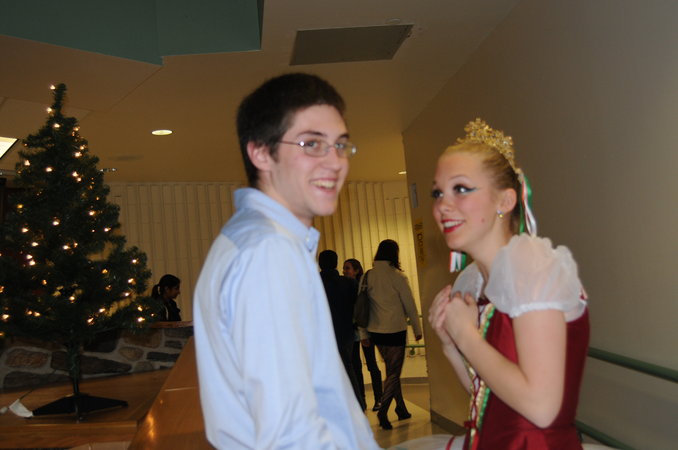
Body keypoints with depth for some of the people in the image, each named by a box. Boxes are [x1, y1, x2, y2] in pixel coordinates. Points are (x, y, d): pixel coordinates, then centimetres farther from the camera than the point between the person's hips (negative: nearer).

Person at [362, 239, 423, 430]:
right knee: (394, 372, 1)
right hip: (395, 329, -5)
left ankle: (402, 409, 24)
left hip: (375, 331, 5)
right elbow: (409, 305, -5)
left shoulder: (367, 277, 2)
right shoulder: (397, 276, -10)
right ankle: (383, 410, -13)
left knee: (391, 371, 17)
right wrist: (417, 329, 6)